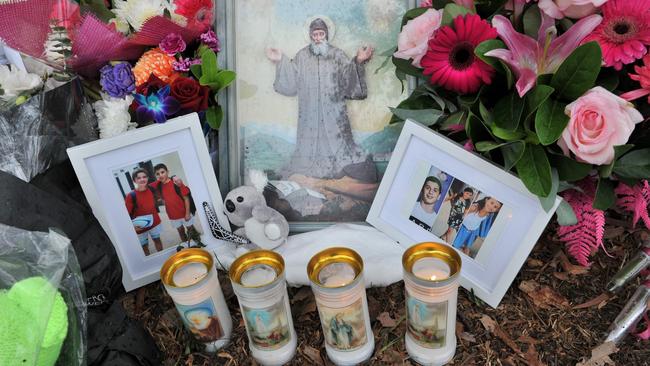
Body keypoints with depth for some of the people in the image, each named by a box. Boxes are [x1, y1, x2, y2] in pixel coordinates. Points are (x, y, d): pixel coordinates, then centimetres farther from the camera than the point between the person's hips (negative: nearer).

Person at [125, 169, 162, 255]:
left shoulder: (151, 189, -9)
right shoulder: (131, 196, -22)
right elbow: (126, 214, -20)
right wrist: (132, 226, -31)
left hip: (154, 222, 4)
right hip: (140, 226, -4)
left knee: (157, 240, 21)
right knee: (144, 246, 10)